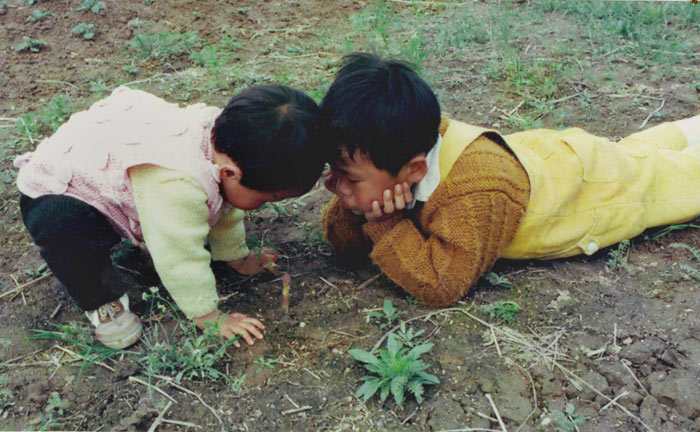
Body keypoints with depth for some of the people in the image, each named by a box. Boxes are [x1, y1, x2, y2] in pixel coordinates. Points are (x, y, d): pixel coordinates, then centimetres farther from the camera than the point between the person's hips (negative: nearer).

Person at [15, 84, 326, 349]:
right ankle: (101, 302, -10)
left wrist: (238, 257, 11)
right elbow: (182, 261, -35)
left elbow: (226, 209, 1)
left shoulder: (225, 134, -18)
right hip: (53, 191, -7)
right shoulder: (177, 185, -45)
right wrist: (210, 320, -23)